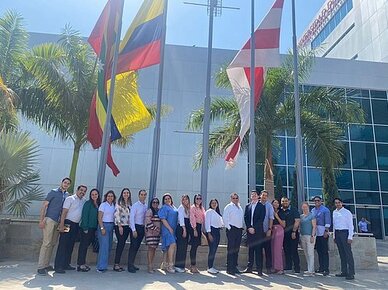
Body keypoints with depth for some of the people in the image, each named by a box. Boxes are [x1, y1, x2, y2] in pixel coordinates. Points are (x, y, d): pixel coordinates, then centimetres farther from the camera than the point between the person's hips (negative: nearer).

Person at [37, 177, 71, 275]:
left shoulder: (67, 195, 13)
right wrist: (41, 220, -13)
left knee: (53, 244, 9)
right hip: (50, 220, -6)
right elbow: (44, 205, -5)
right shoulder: (53, 192, -2)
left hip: (58, 222, 6)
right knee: (46, 243, -9)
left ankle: (46, 265, 17)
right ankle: (40, 267, -5)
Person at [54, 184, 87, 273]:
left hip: (76, 225, 7)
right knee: (63, 245, -6)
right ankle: (58, 266, -3)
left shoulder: (84, 201, 13)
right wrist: (61, 224, -18)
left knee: (70, 245, 12)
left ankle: (66, 264, 20)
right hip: (68, 223, -7)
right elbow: (64, 212, -12)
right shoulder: (70, 199, -5)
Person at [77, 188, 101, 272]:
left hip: (93, 229, 6)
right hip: (86, 228, -6)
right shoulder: (88, 203, -7)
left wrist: (97, 229, 7)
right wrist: (85, 228, -16)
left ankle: (82, 263, 19)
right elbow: (84, 216, -11)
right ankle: (80, 265, 4)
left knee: (86, 246, 12)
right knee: (83, 245, -1)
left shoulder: (99, 204, 11)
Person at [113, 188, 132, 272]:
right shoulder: (119, 202, -2)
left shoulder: (130, 203, 14)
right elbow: (116, 214, -9)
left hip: (127, 226, 5)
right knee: (120, 243, -7)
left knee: (122, 244, 7)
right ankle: (116, 264, 0)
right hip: (120, 226, -5)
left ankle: (117, 263, 13)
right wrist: (119, 226, -14)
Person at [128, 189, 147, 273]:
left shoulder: (146, 206, 9)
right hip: (136, 227, -6)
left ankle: (132, 264, 22)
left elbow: (146, 218, 10)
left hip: (142, 228, 6)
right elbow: (132, 218, -12)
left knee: (137, 247, 12)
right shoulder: (135, 205, -8)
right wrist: (134, 230, -17)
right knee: (133, 246, -6)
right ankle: (130, 266, 0)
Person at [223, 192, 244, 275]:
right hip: (231, 229, -6)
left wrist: (242, 227, 10)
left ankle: (234, 267, 19)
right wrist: (229, 227, -11)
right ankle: (229, 268, -2)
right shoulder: (228, 207, -3)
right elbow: (225, 218, -7)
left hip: (239, 229, 7)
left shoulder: (240, 207, 17)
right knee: (231, 249, -6)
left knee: (236, 249, 11)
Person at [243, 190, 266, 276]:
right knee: (250, 249, 8)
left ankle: (259, 269, 2)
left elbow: (261, 219, -6)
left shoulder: (261, 206, 2)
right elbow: (245, 218, 9)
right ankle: (249, 267, 14)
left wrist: (254, 228, -11)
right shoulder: (247, 206, 14)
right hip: (249, 230, 4)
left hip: (258, 231, -4)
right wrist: (249, 228, -4)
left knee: (258, 250, -3)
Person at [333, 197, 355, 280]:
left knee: (348, 253, -6)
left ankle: (351, 273, -3)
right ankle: (344, 272, 17)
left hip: (345, 233, -6)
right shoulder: (334, 212, 12)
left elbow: (351, 225, -7)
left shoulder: (347, 212, -6)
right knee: (341, 253, 10)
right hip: (337, 233, 6)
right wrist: (334, 236, 14)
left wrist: (350, 237, -14)